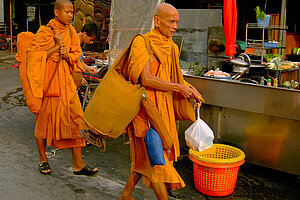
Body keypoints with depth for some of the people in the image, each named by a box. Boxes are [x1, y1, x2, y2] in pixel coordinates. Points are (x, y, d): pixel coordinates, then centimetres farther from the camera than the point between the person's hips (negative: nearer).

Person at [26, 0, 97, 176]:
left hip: (65, 78, 5)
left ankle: (78, 163, 6)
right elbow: (33, 55, -12)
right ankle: (43, 159, 25)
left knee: (76, 118, -1)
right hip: (47, 79, -5)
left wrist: (67, 54, -6)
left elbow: (77, 54, 16)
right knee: (44, 118, 5)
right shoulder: (45, 31, -9)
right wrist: (56, 46, -17)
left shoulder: (70, 31, 9)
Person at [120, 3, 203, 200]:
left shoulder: (171, 47, 12)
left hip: (163, 108, 8)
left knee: (144, 156, 15)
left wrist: (191, 89, 3)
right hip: (145, 108, -8)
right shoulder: (141, 43, -12)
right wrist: (179, 88, -17)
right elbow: (146, 79, -21)